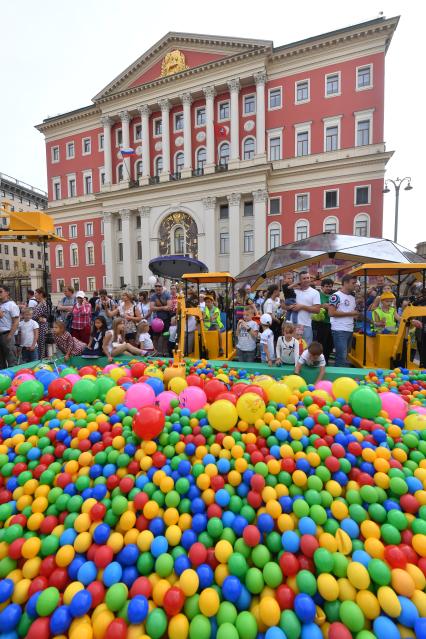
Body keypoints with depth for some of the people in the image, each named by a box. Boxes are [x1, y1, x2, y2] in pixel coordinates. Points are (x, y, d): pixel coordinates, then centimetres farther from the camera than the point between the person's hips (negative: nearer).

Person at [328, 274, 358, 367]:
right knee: (342, 356, -9)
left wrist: (356, 314, 3)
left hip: (350, 330, 8)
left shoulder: (352, 298, 17)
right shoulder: (336, 296, -8)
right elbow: (331, 313, -17)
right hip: (339, 330, -8)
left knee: (344, 356, 12)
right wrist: (350, 313, -13)